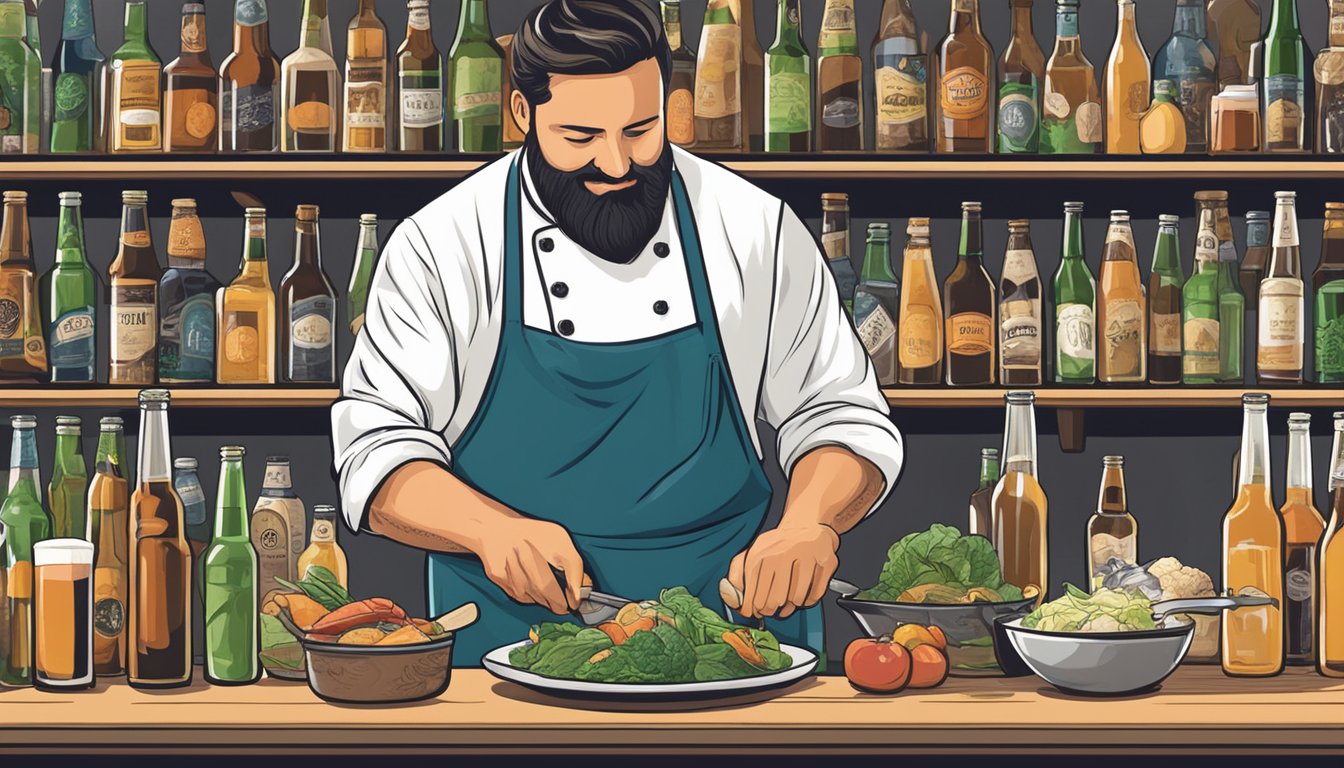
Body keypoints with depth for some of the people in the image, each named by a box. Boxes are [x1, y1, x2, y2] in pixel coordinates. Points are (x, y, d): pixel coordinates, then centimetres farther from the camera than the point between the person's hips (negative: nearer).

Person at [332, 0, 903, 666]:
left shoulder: (757, 232, 5)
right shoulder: (439, 248, 0)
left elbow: (844, 416, 10)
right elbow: (376, 446, -1)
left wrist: (810, 525, -11)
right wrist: (492, 529, -20)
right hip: (513, 636, 0)